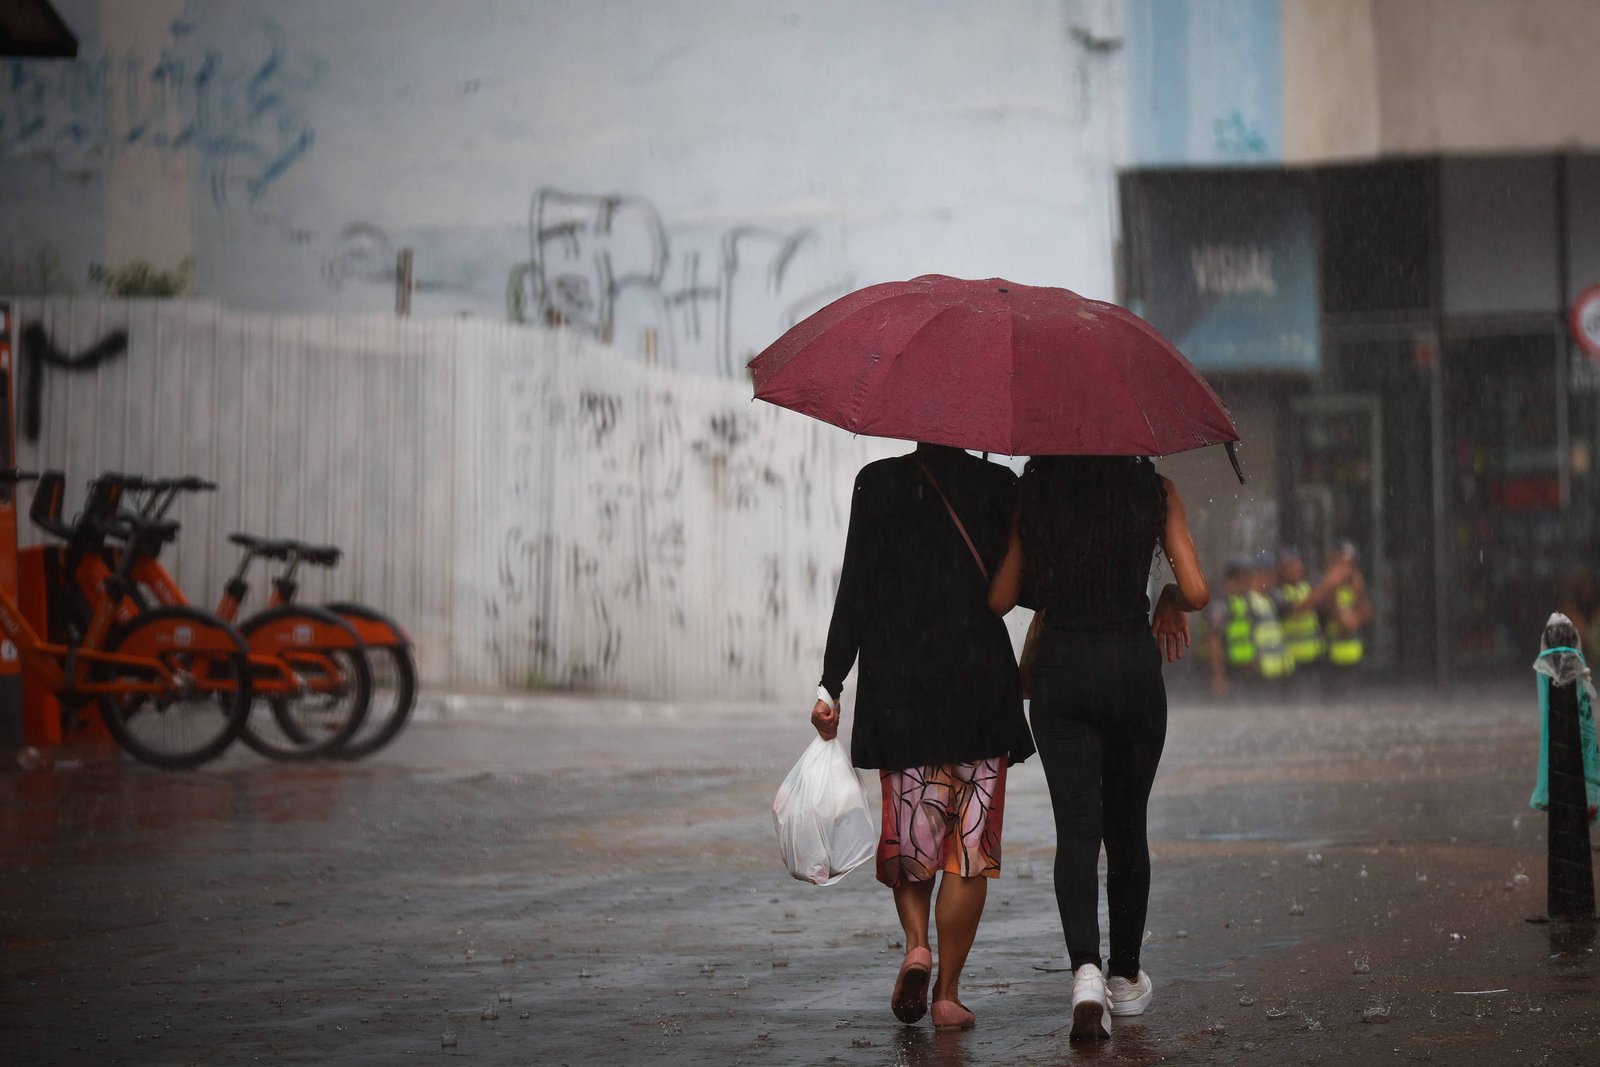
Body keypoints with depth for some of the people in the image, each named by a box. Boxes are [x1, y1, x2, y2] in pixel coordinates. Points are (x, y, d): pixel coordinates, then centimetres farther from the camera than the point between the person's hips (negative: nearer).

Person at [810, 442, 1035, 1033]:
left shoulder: (878, 482, -3)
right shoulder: (999, 485, -1)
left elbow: (855, 589, -5)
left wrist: (831, 684, -3)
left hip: (898, 687, 0)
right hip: (983, 689, 0)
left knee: (909, 829, 17)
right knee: (970, 843, 6)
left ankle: (916, 944, -5)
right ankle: (948, 991, 4)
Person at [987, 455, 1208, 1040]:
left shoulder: (1033, 493, 0)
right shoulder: (1155, 492, -3)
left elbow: (1000, 598, 1)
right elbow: (1196, 591, -10)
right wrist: (1170, 601, 13)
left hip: (1060, 669, 0)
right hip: (1134, 667, 0)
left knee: (1076, 829, -3)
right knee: (1127, 826, 16)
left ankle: (1086, 969, -25)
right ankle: (1126, 976, 27)